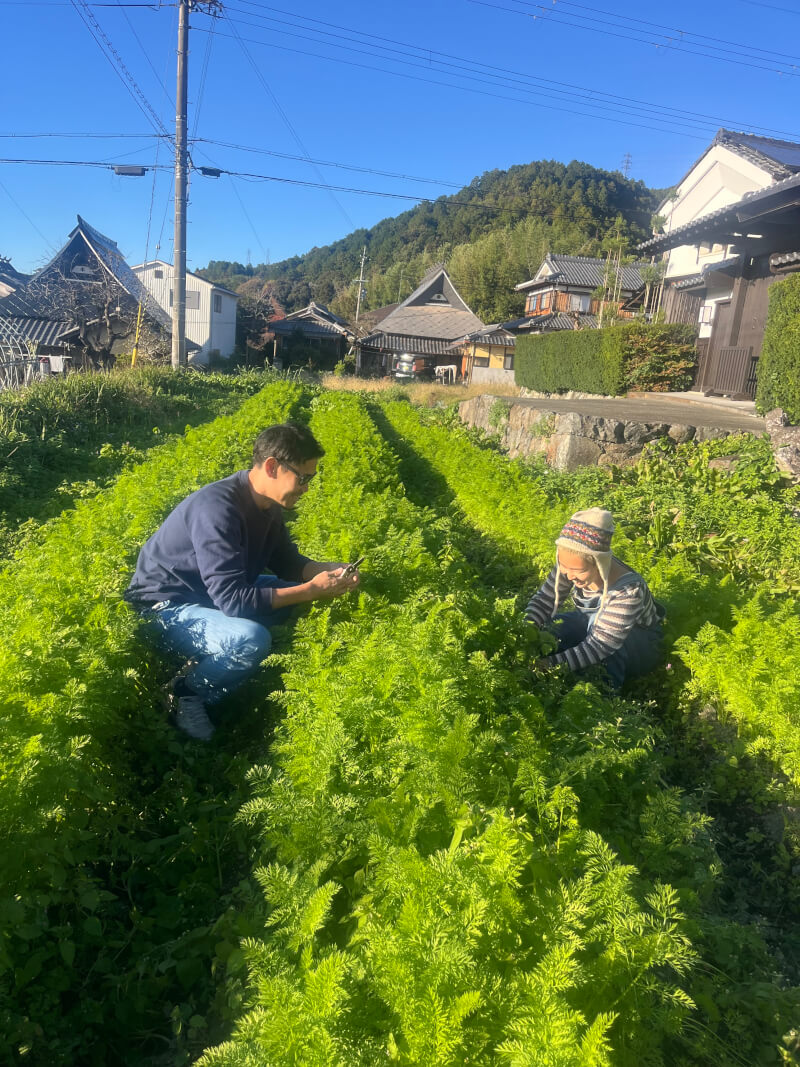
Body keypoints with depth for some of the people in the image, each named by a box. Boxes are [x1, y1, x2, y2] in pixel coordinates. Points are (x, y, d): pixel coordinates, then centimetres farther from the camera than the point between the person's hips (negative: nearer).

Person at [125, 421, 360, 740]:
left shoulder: (267, 504, -4)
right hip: (166, 605, -9)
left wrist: (327, 570, -12)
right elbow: (231, 600, -34)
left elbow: (287, 562, 9)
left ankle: (206, 663, 4)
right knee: (251, 639, -33)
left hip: (210, 594, 10)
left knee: (293, 595, 4)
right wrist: (312, 590, -30)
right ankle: (185, 694, -5)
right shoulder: (217, 508, -31)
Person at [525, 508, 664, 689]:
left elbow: (600, 645, -38)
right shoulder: (572, 565, -23)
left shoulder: (628, 590, -38)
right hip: (591, 623, 5)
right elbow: (543, 599, -12)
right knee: (545, 632, -23)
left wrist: (551, 664, -46)